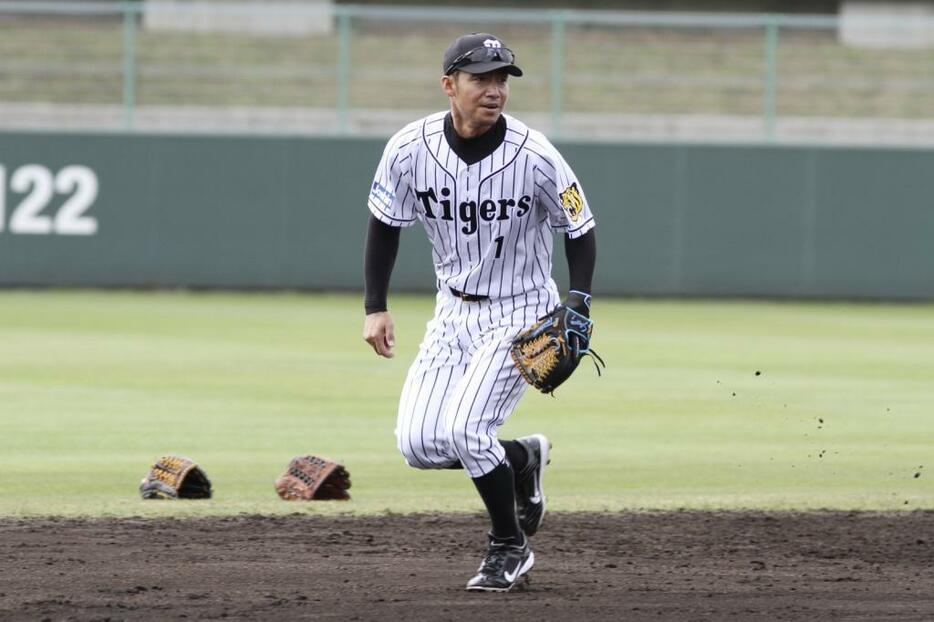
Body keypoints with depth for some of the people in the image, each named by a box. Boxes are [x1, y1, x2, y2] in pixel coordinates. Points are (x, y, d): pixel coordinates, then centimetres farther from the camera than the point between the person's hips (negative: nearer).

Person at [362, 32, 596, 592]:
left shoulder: (535, 157, -20)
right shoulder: (410, 149, -12)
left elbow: (581, 231, -7)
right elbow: (386, 225, 4)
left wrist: (578, 309, -19)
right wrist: (376, 307, 0)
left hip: (522, 312, -4)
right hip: (454, 310, 4)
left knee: (463, 430, -20)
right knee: (418, 443, -5)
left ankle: (510, 548, 3)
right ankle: (520, 459, 24)